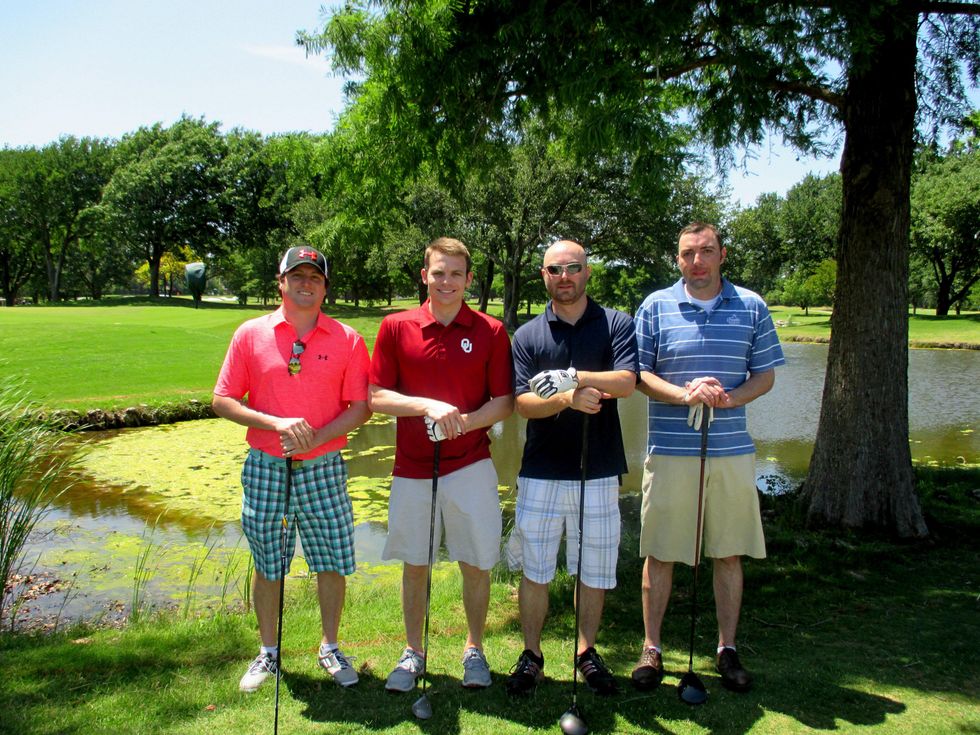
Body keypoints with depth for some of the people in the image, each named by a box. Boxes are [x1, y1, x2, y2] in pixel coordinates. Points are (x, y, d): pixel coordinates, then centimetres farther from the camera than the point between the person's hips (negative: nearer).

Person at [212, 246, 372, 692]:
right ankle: (268, 653, 29)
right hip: (265, 468, 0)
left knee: (333, 563, 6)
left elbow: (361, 407, -1)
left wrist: (317, 437, -16)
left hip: (323, 470, 0)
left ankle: (330, 648, 27)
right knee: (267, 567, 11)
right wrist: (278, 424, -14)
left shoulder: (347, 340, 1)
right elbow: (222, 401, -1)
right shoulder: (251, 334, 1)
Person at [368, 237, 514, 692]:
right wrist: (427, 406, -18)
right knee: (414, 565, 12)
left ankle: (474, 650, 29)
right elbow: (376, 397, -2)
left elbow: (504, 402, 0)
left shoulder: (490, 332, -1)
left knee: (477, 564, 8)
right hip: (412, 467, 1)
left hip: (470, 466, 0)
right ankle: (412, 653, 29)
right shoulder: (396, 327, 0)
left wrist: (465, 422, -19)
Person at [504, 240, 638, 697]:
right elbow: (523, 403, -5)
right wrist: (568, 399, -22)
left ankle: (586, 652, 30)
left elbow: (625, 382, -14)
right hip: (540, 473, 1)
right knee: (534, 569, 8)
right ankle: (531, 655, 24)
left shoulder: (616, 325, 2)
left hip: (599, 472, 0)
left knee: (594, 570, 11)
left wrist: (570, 377, -24)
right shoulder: (527, 335, 5)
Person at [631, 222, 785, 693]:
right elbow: (638, 374, -1)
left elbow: (765, 375, 7)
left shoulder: (751, 307, 7)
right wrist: (684, 394, -18)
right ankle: (651, 649, 18)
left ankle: (727, 649, 24)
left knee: (730, 553, 9)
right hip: (670, 450, -1)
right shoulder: (655, 307, 3)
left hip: (732, 450, 1)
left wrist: (731, 398, -13)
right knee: (659, 553, 4)